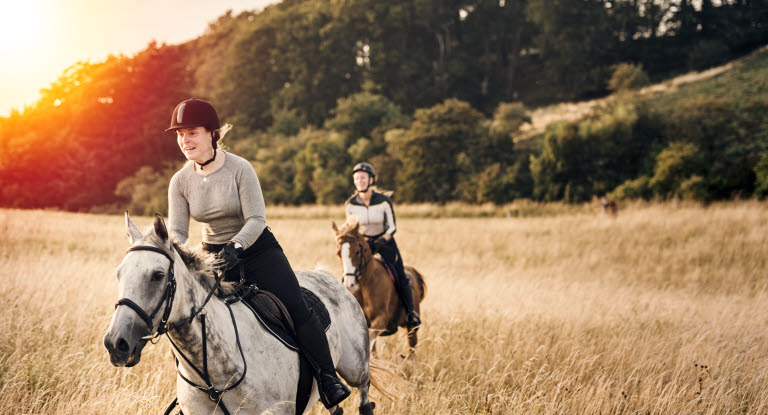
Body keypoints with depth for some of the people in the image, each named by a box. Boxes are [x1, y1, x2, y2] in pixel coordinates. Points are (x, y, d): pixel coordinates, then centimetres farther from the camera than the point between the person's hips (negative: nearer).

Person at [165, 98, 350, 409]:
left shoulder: (239, 168, -16)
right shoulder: (180, 181, -5)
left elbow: (257, 219, -20)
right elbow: (176, 231, -6)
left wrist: (236, 247, -37)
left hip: (257, 249, -4)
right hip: (215, 256, 4)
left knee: (297, 310, -16)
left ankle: (328, 382, -13)